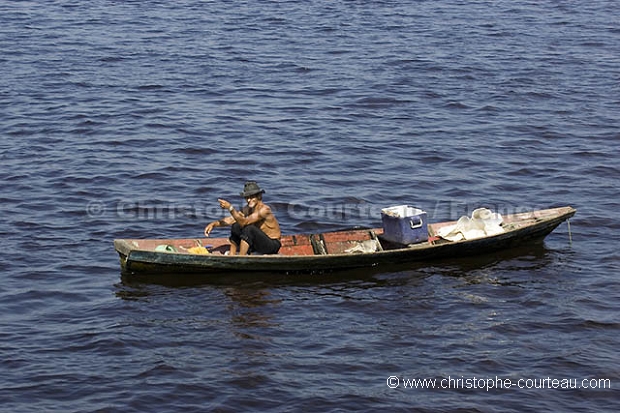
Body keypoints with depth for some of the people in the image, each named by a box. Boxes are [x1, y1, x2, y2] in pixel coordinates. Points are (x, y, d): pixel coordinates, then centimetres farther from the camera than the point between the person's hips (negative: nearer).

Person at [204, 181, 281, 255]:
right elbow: (231, 219, 3)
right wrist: (214, 224, -10)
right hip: (260, 242, 8)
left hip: (273, 245, -8)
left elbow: (244, 222, -32)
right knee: (236, 226, -2)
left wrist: (230, 207, -34)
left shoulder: (265, 209, -24)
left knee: (248, 228, -29)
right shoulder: (247, 209, 1)